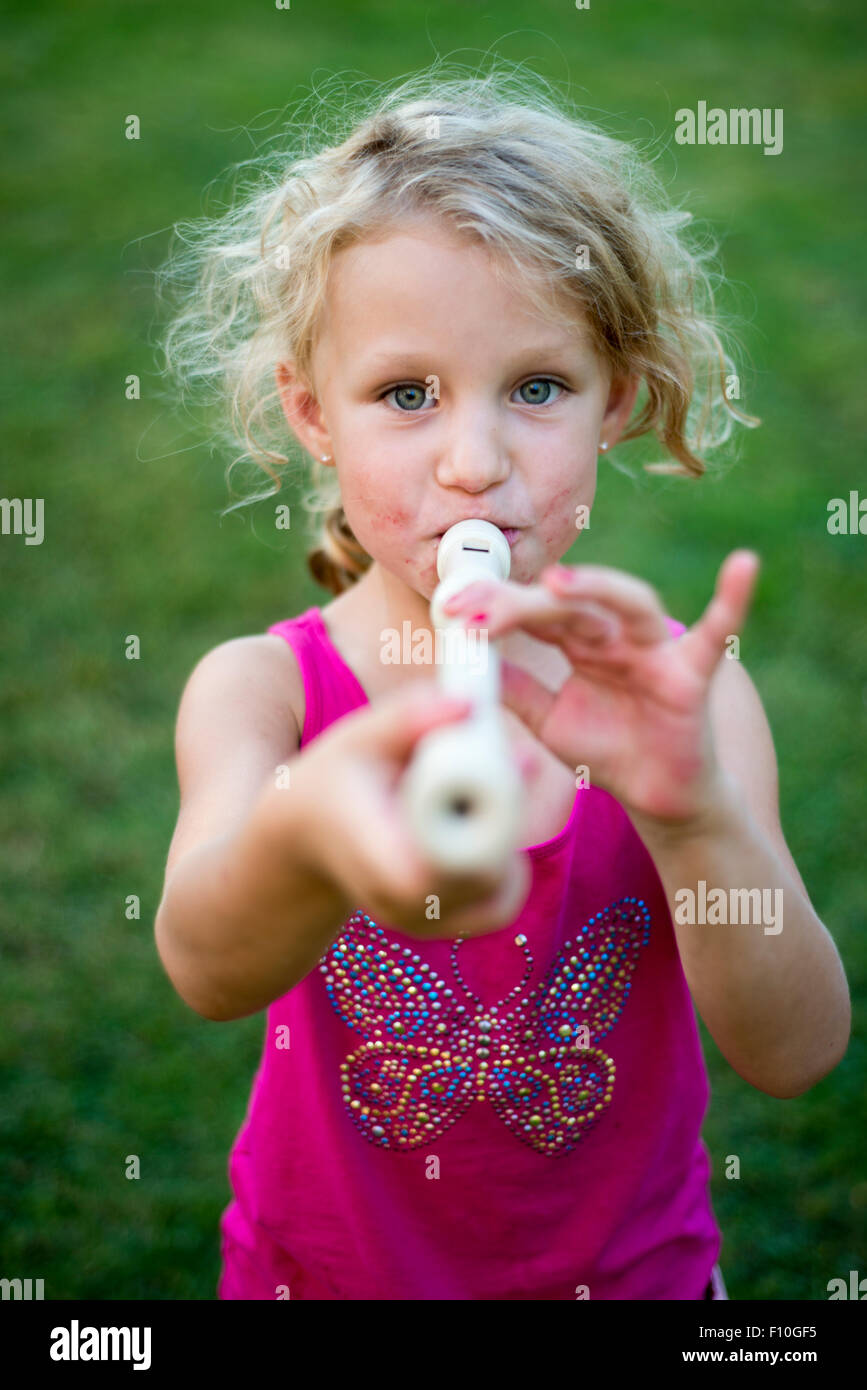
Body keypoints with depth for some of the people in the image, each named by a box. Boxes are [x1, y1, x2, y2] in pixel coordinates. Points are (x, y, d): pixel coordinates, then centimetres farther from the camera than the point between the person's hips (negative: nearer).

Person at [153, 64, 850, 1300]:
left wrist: (691, 811, -44)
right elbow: (206, 968, -35)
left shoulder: (681, 691, -17)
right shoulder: (257, 689, -17)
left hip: (625, 1265, 1)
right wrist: (305, 839, -57)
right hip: (329, 1266, 0)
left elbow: (795, 1055, -26)